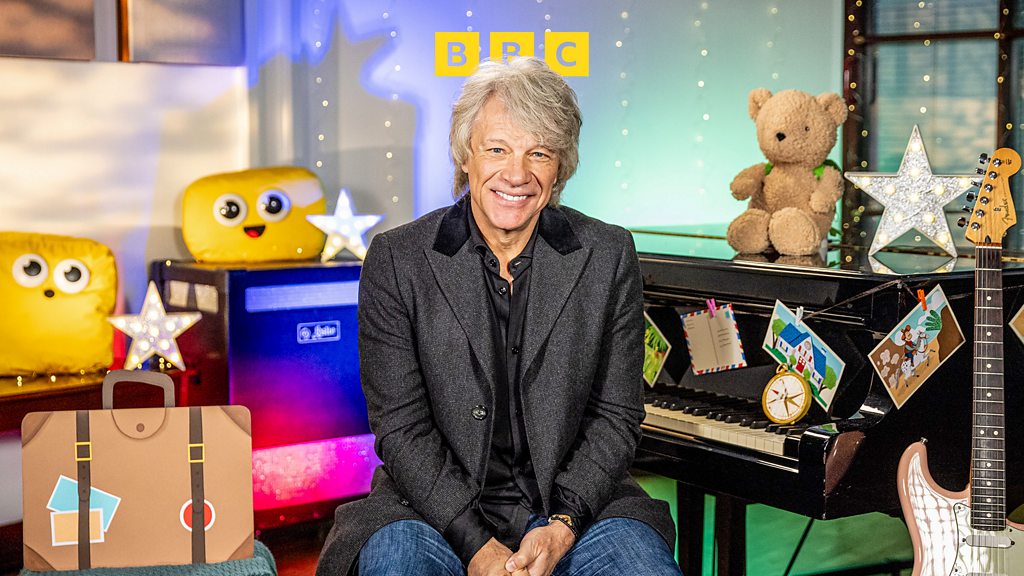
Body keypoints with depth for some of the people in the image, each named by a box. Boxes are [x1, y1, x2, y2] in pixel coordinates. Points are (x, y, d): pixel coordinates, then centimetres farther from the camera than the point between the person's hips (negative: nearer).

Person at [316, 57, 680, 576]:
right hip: (437, 509, -1)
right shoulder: (397, 260, -3)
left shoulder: (608, 256, 2)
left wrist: (562, 525, -12)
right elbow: (402, 429, -6)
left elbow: (616, 416, 3)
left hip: (575, 502, 2)